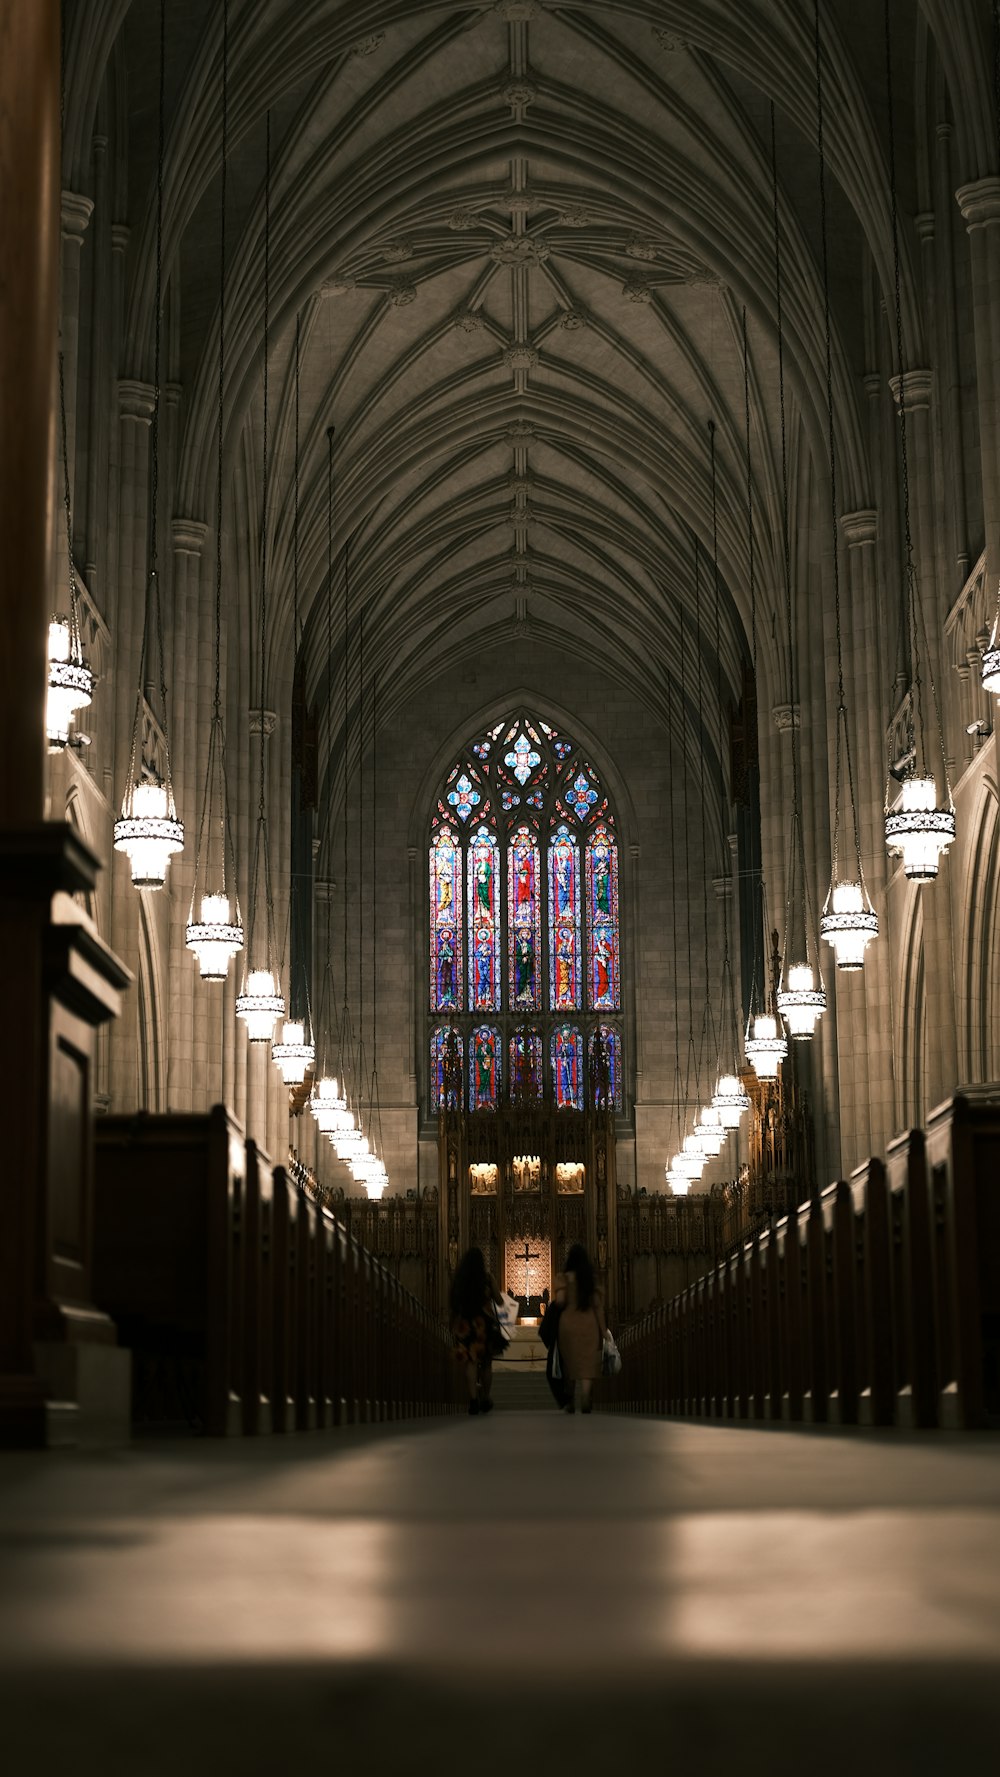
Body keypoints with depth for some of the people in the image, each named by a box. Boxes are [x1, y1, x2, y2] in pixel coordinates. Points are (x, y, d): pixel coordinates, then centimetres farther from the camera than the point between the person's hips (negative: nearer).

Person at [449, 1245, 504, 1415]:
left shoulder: (458, 1279, 1)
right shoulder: (486, 1278, -4)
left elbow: (450, 1303, 6)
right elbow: (499, 1300, 0)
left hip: (463, 1324, 1)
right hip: (484, 1323, -1)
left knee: (469, 1362, -1)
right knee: (486, 1363, 13)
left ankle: (473, 1398, -17)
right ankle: (485, 1400, 18)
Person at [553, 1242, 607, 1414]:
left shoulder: (564, 1278, -3)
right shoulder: (591, 1278, 7)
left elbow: (560, 1301, -14)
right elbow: (598, 1305, 4)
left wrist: (554, 1303, 10)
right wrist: (603, 1330, 7)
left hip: (568, 1322, -1)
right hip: (589, 1323, 1)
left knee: (569, 1362, 11)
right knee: (588, 1361, -3)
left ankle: (570, 1401, 18)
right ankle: (586, 1397, -24)